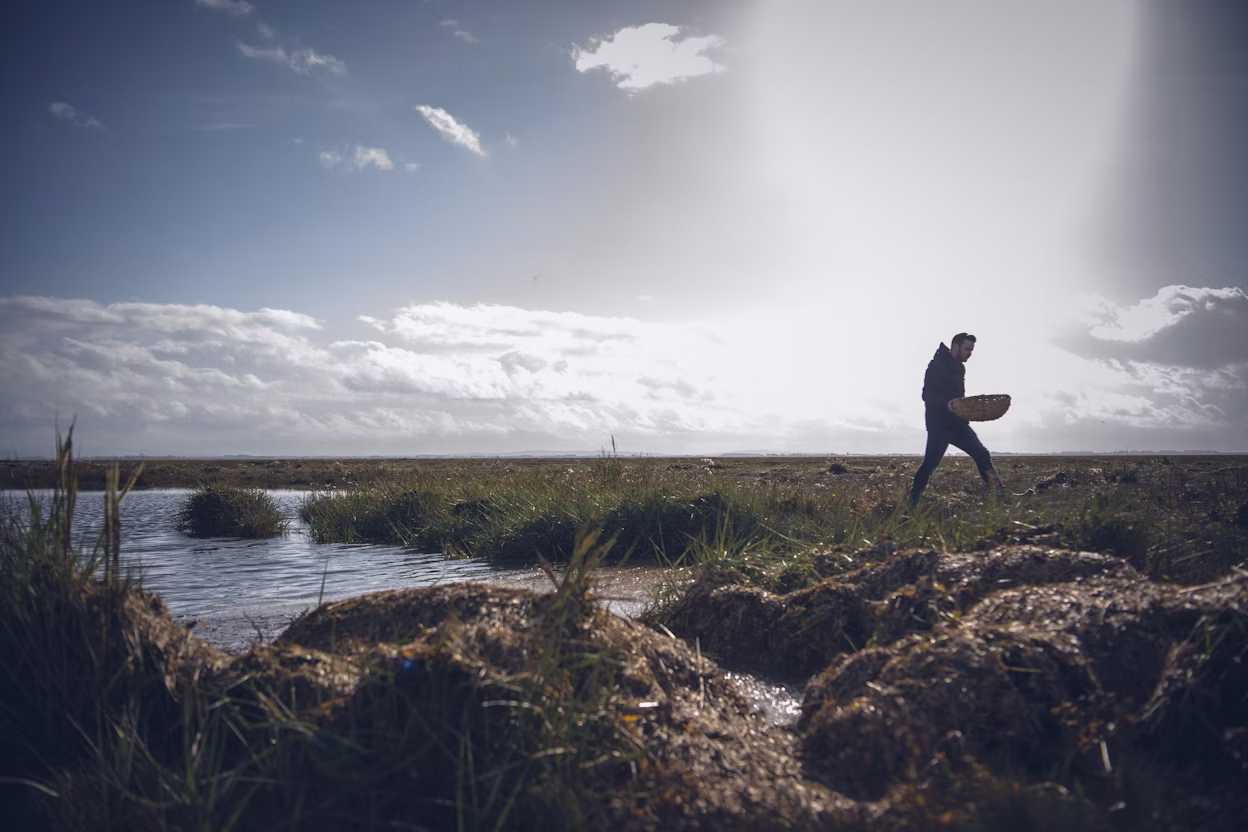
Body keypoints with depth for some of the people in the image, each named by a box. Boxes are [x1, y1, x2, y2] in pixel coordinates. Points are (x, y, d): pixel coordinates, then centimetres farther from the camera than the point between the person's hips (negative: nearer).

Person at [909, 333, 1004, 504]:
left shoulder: (959, 368, 16)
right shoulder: (937, 365, -11)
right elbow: (928, 395, -19)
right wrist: (951, 404, -29)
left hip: (957, 423, 8)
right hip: (939, 424, -8)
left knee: (982, 454, 3)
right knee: (930, 462, -13)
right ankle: (912, 500, -6)